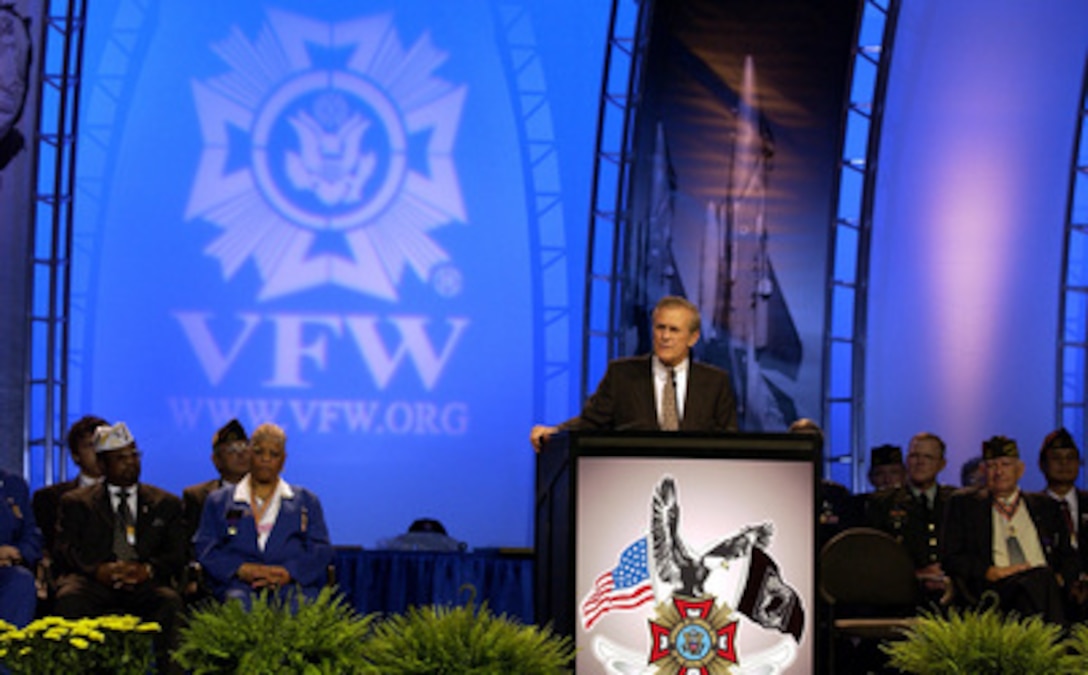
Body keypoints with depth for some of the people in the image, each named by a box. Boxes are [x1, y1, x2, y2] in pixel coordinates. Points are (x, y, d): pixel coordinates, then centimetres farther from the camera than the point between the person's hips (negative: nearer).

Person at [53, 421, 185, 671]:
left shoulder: (166, 503, 24)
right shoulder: (76, 502, 22)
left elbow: (177, 554, 12)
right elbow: (67, 549, 6)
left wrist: (148, 569, -12)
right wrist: (97, 570, -16)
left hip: (144, 585, 0)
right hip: (95, 581, 0)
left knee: (170, 602, -33)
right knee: (69, 599, -34)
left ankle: (164, 668, -34)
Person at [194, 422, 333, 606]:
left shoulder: (306, 501, 25)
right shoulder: (218, 501, 24)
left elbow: (322, 550, 12)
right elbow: (204, 548, 11)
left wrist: (289, 572, -10)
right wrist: (241, 569, -11)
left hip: (293, 586, 0)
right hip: (240, 587, 0)